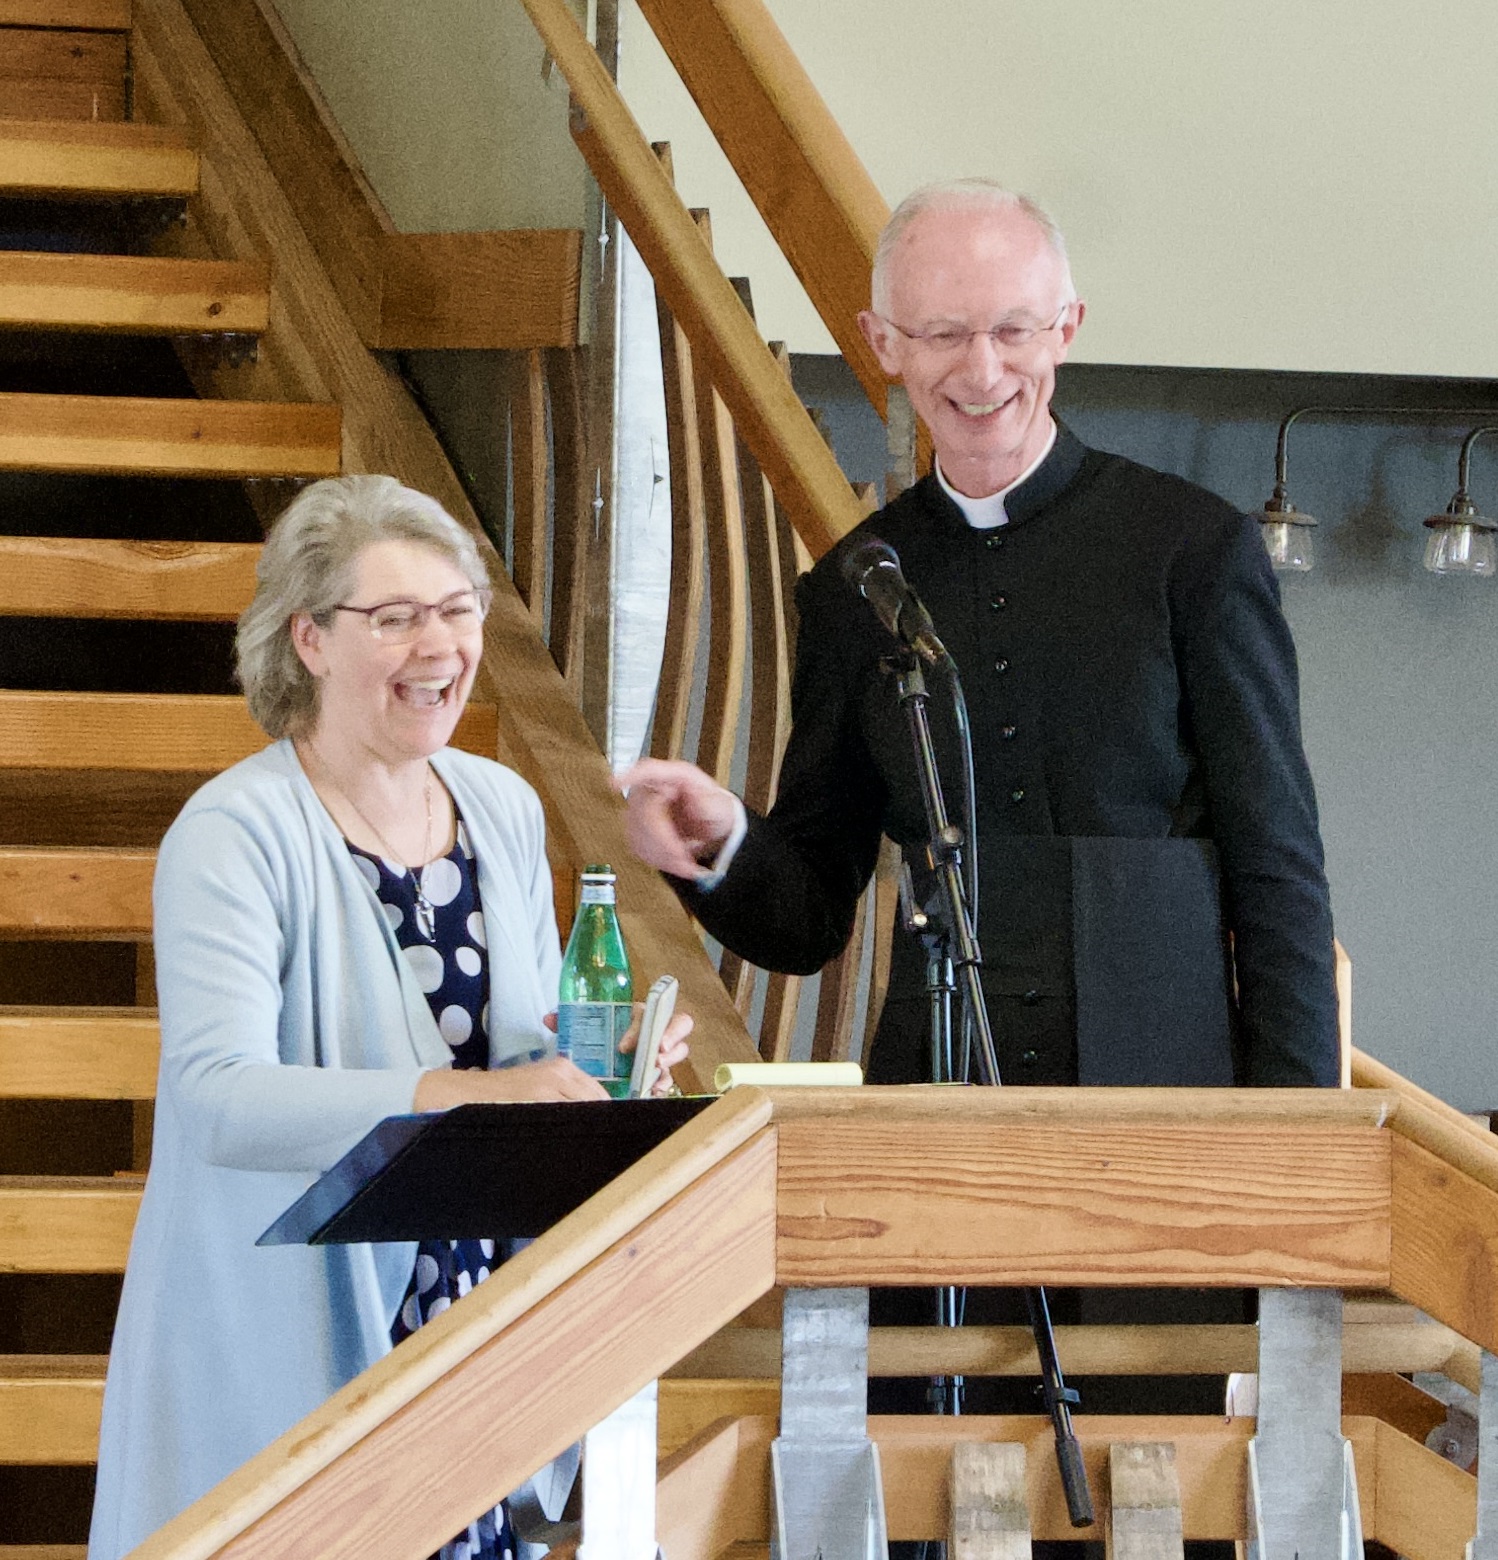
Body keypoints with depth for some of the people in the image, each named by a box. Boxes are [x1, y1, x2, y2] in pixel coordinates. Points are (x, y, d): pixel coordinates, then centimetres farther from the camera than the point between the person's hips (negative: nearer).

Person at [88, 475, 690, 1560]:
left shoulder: (503, 809, 8)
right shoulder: (235, 837, -13)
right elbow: (219, 1101, -25)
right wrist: (459, 1096, -36)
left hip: (478, 1337, 6)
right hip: (283, 1347, -6)